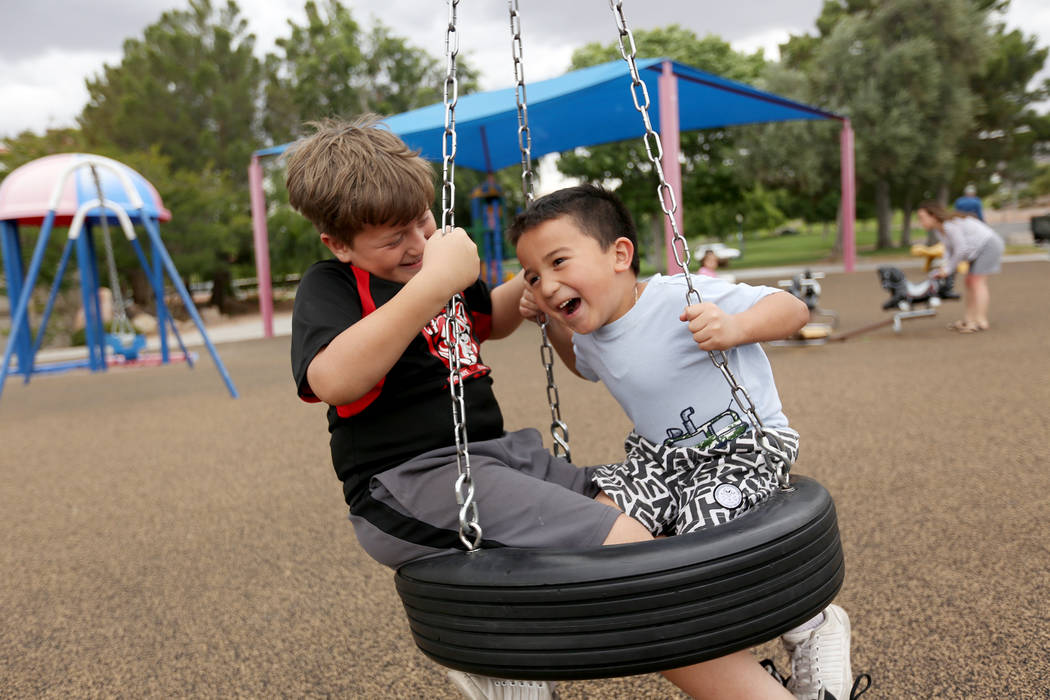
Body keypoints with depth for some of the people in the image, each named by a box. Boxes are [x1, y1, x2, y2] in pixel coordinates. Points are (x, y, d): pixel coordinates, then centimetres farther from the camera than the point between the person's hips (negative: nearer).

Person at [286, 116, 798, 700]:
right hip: (409, 480, -9)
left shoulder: (433, 260, 18)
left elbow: (486, 321, 38)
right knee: (628, 546, -20)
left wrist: (531, 283, 20)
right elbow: (333, 380, -28)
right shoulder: (329, 286, -6)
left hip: (499, 454, 9)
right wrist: (432, 284, -32)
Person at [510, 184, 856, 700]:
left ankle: (814, 625, 3)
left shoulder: (681, 300, -23)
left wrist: (734, 327, -39)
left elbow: (793, 310, -20)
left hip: (742, 447, -6)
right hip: (659, 456, 7)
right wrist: (550, 324, 12)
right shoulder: (591, 333, 2)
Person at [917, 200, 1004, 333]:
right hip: (979, 249, 10)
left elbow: (961, 249, -25)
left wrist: (948, 269, -17)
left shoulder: (950, 225, -27)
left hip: (989, 244, -10)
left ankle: (981, 322, -14)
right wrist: (945, 264, -12)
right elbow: (949, 248, 6)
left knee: (977, 281, -13)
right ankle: (969, 319, 12)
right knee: (970, 282, 9)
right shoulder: (938, 228, 3)